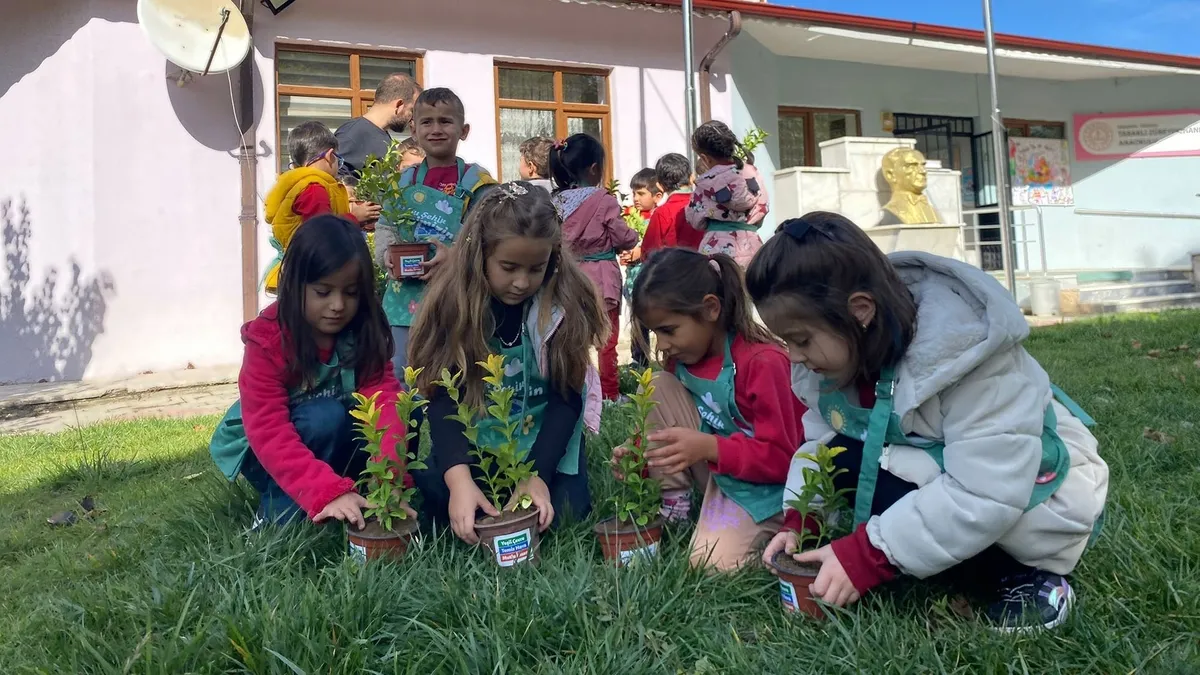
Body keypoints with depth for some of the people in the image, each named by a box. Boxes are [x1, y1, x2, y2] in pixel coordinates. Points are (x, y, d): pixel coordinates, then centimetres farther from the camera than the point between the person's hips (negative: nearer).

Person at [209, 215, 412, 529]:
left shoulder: (364, 331, -14)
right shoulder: (267, 341, -25)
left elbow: (383, 395, -27)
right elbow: (269, 433, -32)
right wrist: (328, 492, -46)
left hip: (340, 443, 4)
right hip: (266, 456, -3)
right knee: (326, 416, -34)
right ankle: (278, 511, -16)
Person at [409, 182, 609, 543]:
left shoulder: (564, 303, -16)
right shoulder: (453, 303, -17)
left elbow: (566, 397, -16)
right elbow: (442, 398, -22)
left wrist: (537, 475, -29)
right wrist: (459, 479, -39)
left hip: (545, 437, 0)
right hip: (474, 439, 0)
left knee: (562, 512, -19)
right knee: (432, 496, -22)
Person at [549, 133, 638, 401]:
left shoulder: (556, 201, 0)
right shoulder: (604, 201, -15)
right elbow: (625, 239, -8)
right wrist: (633, 235, 13)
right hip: (601, 276, -5)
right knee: (607, 339, 6)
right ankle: (609, 394, 14)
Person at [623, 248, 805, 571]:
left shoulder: (763, 362, -24)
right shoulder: (682, 357, -2)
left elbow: (782, 456, -23)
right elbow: (669, 422, 7)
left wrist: (708, 447, -35)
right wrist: (644, 451, -15)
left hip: (763, 484, -7)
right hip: (715, 469, 7)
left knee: (711, 562, -28)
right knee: (660, 386, -11)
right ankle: (671, 502, -5)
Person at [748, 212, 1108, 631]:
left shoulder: (963, 350, -32)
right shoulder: (841, 347, -11)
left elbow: (986, 494, -37)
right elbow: (819, 440, -4)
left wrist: (868, 555, -37)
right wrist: (799, 521, -19)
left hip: (1052, 492, -7)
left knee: (890, 486, -30)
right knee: (839, 461, -17)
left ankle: (1029, 575, -9)